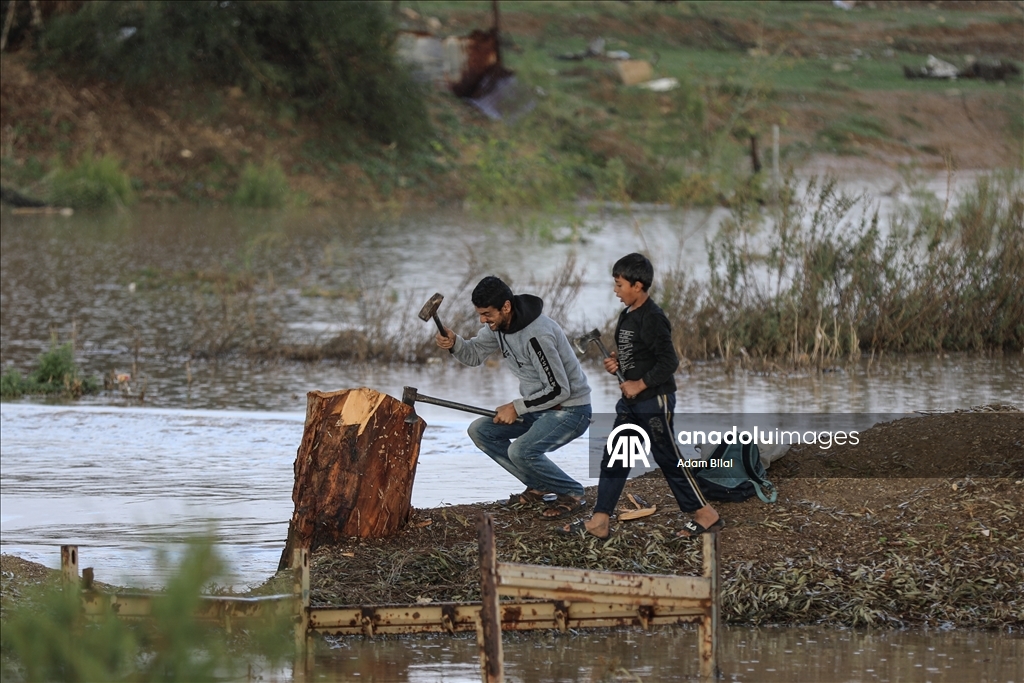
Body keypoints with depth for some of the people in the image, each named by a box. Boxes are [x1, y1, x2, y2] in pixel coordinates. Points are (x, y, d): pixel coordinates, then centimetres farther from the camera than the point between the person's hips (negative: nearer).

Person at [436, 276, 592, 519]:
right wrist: (454, 343, -15)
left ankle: (572, 494, -5)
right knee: (480, 430, 3)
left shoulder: (536, 335, -30)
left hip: (570, 409, -10)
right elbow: (473, 354, 7)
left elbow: (559, 390, -26)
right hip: (538, 407, 10)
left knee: (521, 451, -29)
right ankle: (538, 486, 10)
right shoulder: (498, 325, -3)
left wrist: (517, 407, -20)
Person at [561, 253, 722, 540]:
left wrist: (640, 385, -20)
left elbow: (668, 362, -23)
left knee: (669, 459, 0)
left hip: (654, 401, -9)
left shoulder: (652, 318, -19)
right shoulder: (628, 314, 9)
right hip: (632, 401, 9)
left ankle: (706, 515, 12)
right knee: (613, 459, 6)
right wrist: (616, 361, 4)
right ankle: (599, 522, 7)